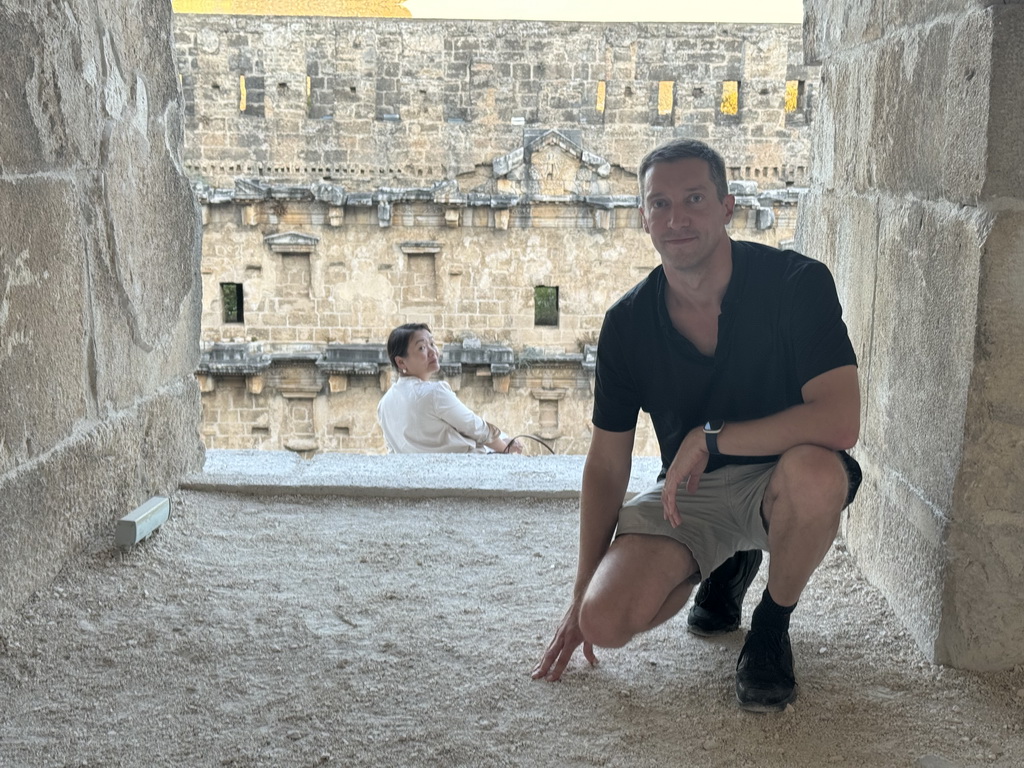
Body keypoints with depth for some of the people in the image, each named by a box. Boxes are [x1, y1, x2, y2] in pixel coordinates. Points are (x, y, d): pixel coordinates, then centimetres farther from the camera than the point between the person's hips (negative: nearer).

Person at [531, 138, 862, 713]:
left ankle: (772, 626, -7)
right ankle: (728, 563, 14)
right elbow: (607, 464, 2)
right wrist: (582, 594, 1)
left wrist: (710, 437, -24)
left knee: (814, 470, -40)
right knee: (606, 622, -20)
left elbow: (839, 422, -29)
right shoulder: (628, 323, -6)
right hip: (687, 494, 3)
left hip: (778, 479, -3)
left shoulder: (797, 283, -17)